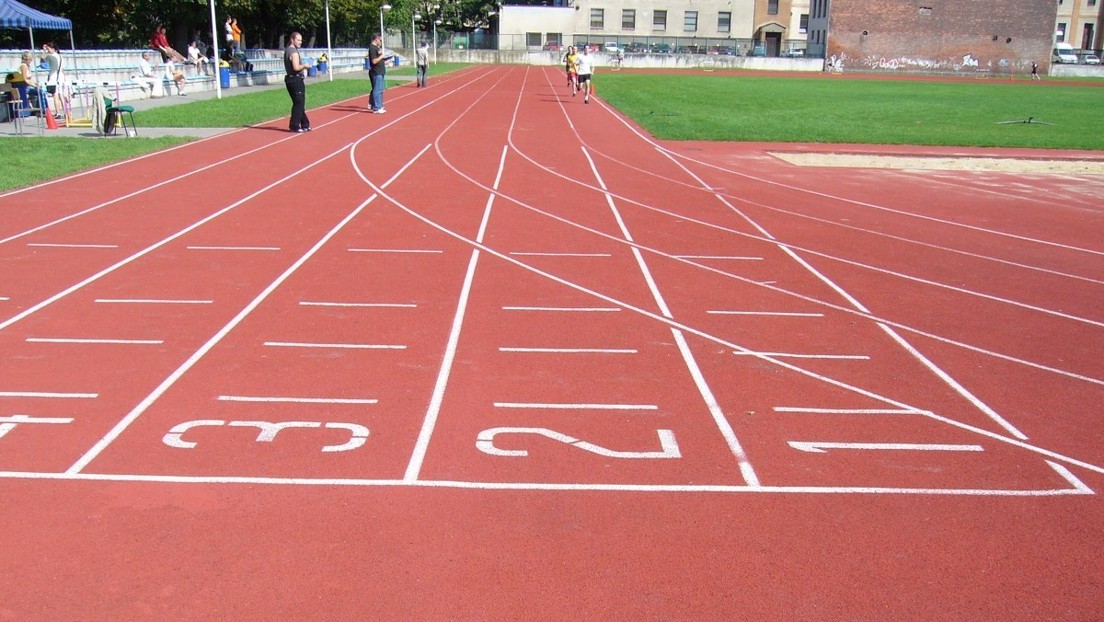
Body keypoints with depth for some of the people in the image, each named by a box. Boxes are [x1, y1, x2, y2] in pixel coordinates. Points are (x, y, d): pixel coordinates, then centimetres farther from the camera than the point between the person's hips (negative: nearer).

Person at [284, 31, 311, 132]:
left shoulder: (287, 51, 16)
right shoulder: (294, 52, -15)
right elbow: (296, 67, -26)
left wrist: (302, 67, 16)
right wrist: (305, 66, -9)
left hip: (289, 78, 10)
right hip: (296, 80, -10)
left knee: (298, 103, 15)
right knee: (299, 104, -5)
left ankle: (305, 125, 22)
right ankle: (295, 126, -4)